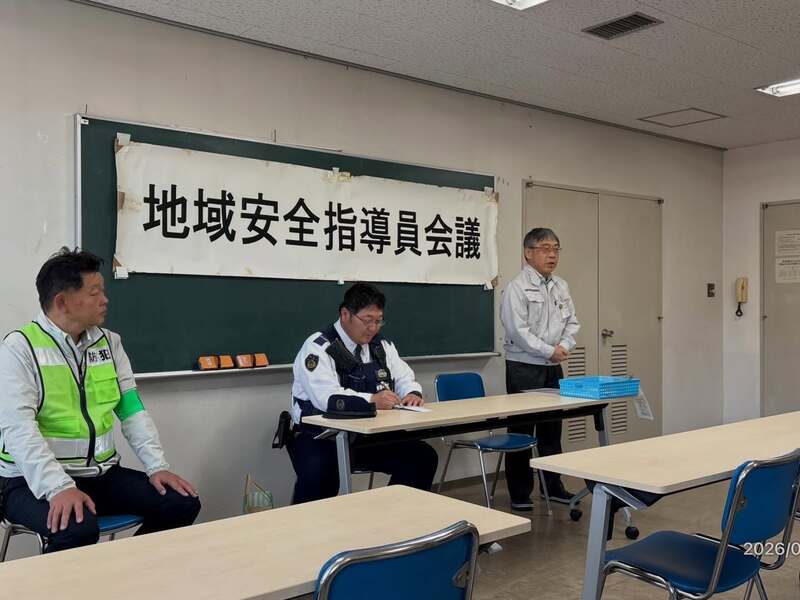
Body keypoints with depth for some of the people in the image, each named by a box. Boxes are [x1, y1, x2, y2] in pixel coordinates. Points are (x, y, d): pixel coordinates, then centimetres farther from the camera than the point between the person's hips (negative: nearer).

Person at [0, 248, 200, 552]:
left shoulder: (110, 342, 9)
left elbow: (132, 411, 8)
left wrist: (157, 466, -6)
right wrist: (59, 487, -32)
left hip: (101, 474, 6)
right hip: (35, 481, -6)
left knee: (182, 503, -9)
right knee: (78, 528, -35)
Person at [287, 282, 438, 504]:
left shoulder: (382, 346, 10)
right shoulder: (318, 347, -12)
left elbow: (404, 378, 13)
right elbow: (326, 397, -26)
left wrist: (412, 393, -11)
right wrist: (371, 400, -39)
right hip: (321, 438, -6)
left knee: (424, 457, -9)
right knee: (318, 473, -37)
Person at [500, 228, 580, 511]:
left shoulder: (561, 286, 11)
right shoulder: (517, 287, -11)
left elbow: (572, 322, 13)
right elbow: (517, 330, -18)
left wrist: (564, 346, -6)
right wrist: (549, 351, -16)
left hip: (553, 368, 7)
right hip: (524, 368, -7)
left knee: (552, 429, 14)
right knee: (521, 431, 1)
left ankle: (553, 485, 26)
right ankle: (520, 494, 10)